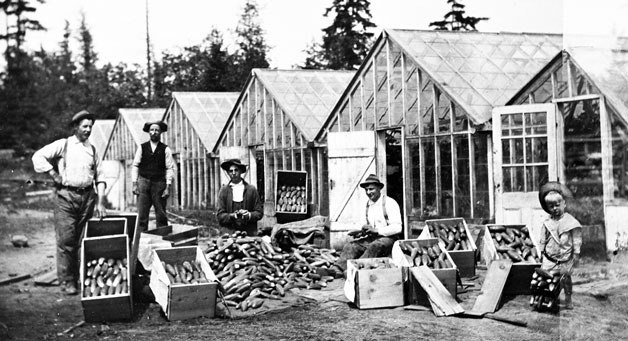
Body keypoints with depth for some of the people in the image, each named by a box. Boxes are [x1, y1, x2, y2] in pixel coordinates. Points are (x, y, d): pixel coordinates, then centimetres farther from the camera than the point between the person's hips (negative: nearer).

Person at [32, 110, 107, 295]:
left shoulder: (92, 150, 13)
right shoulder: (63, 145, 2)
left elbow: (99, 177, 12)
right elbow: (38, 157, -3)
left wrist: (100, 202, 4)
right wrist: (54, 175, -8)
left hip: (87, 196, 4)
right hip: (66, 196, -4)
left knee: (83, 240, 6)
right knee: (66, 239, -7)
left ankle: (82, 276, 15)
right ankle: (67, 281, -2)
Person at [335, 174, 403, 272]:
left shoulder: (389, 203, -7)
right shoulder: (368, 205, 14)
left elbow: (397, 228, -14)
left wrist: (376, 230, -21)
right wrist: (361, 232, -1)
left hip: (387, 238, -6)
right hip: (371, 238, 6)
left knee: (374, 246, -36)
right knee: (350, 246, -18)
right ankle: (338, 269, -37)